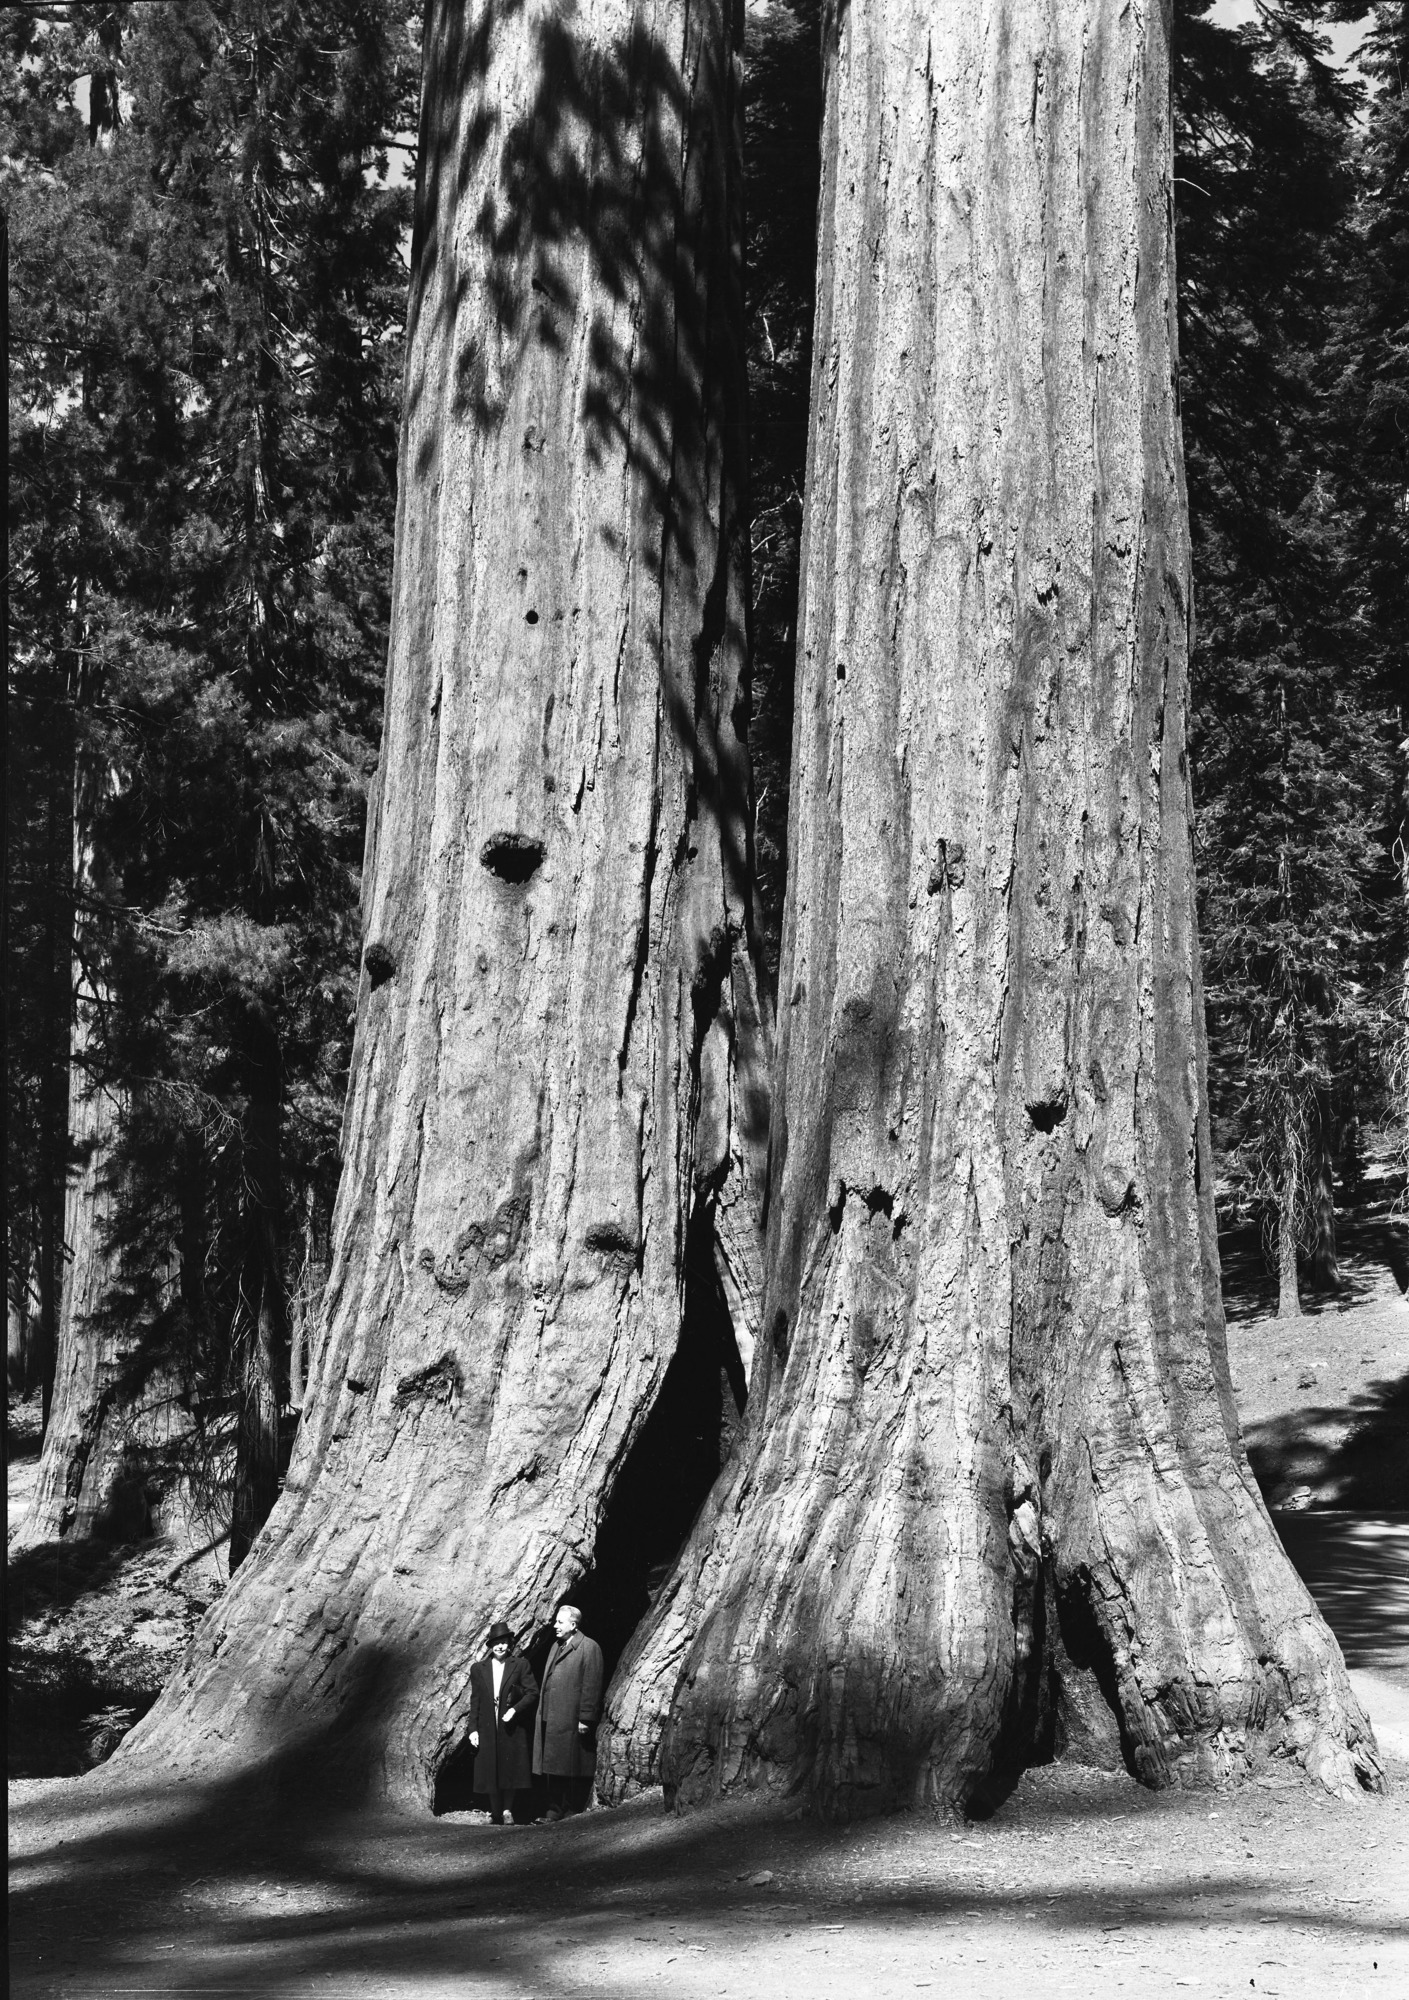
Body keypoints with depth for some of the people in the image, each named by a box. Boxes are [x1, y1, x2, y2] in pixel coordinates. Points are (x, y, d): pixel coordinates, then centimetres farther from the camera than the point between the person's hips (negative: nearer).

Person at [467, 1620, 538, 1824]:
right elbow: (474, 1701, 9)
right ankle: (496, 1814, 11)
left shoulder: (520, 1665, 2)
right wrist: (473, 1729, 3)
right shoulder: (478, 1669, 8)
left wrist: (515, 1709, -14)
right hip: (487, 1729, 2)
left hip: (512, 1726, -2)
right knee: (491, 1774, 3)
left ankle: (510, 1810, 8)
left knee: (512, 1771, -3)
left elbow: (533, 1692, -1)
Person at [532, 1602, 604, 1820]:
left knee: (572, 1768, -1)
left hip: (571, 1720, -8)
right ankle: (554, 1810, 14)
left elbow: (591, 1686, -13)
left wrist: (585, 1719, -17)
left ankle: (571, 1811, 6)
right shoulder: (557, 1646, 18)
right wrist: (542, 1712, 14)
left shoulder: (589, 1648, -8)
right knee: (553, 1767, 9)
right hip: (550, 1719, 8)